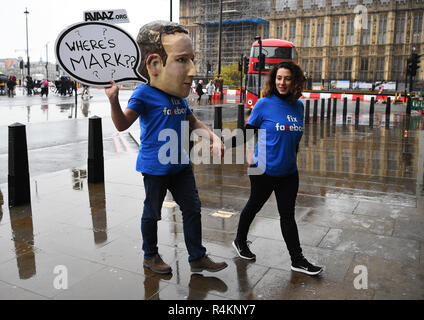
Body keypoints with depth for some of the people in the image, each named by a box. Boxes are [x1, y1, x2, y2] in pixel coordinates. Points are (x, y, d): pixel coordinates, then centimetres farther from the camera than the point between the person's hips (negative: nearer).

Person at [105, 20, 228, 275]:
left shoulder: (179, 96, 4)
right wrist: (113, 99, -29)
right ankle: (151, 255, 33)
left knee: (192, 208, 10)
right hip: (155, 166, -7)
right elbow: (123, 124, -12)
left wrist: (214, 137, 5)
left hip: (180, 164, 7)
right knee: (152, 212, 11)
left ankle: (198, 258, 24)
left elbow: (193, 122, 18)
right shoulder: (144, 93, -15)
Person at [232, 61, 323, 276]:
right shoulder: (264, 104, -11)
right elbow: (248, 131, -4)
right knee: (254, 206, 15)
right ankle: (240, 241, 39)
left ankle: (297, 260, 19)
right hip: (264, 170, -4)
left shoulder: (298, 106, 4)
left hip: (289, 172, 4)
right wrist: (252, 158, -6)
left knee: (288, 215, 10)